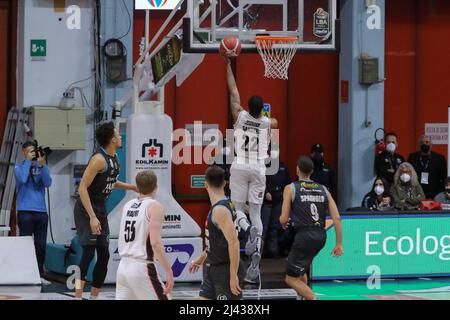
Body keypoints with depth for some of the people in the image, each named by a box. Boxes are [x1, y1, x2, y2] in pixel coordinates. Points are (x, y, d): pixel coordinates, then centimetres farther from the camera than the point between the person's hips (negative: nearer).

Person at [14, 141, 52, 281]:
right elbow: (22, 179, -15)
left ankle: (40, 275, 9)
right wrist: (28, 160, -10)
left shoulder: (42, 167, 12)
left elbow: (48, 183, -3)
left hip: (41, 211, 3)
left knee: (41, 245, 3)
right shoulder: (19, 168, 5)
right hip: (25, 211, -3)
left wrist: (42, 165, -13)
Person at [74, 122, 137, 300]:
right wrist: (92, 217, -29)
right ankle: (78, 296, -12)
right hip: (86, 210, -9)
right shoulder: (99, 159, -21)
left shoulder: (114, 158, 8)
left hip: (101, 209, 9)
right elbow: (83, 187, -25)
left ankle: (94, 297, 16)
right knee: (88, 253, -14)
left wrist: (131, 187, 18)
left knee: (104, 255, 8)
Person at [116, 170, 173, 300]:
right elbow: (155, 243, -18)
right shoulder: (155, 206, -9)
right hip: (142, 268, -7)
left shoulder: (128, 205, 12)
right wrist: (169, 272, -16)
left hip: (123, 266, 7)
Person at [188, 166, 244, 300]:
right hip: (213, 268, 10)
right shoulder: (223, 205, 9)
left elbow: (233, 242, -28)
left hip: (225, 270, -10)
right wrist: (201, 258, 31)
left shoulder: (220, 210, -21)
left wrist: (233, 275, -27)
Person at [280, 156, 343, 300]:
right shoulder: (323, 189, 11)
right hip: (321, 235, 6)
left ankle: (314, 299, -16)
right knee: (299, 270, 30)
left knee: (291, 279, 3)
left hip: (304, 235, -6)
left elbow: (284, 219, -3)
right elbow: (337, 218, 4)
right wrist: (339, 244, 7)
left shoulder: (291, 188, 0)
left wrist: (283, 222, 21)